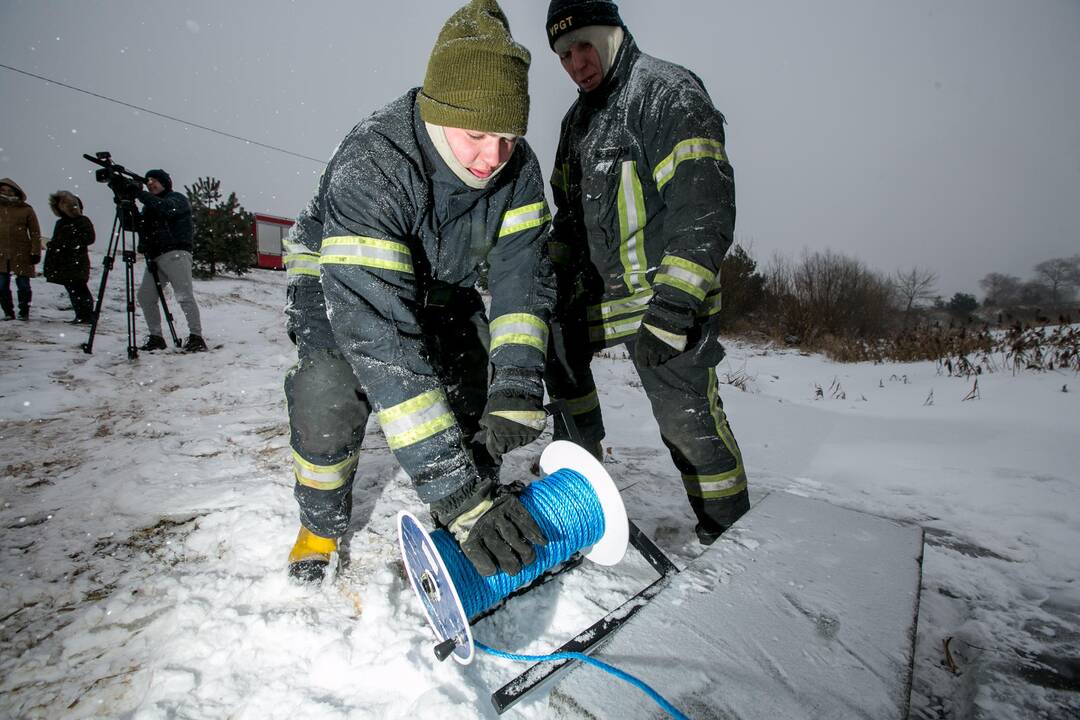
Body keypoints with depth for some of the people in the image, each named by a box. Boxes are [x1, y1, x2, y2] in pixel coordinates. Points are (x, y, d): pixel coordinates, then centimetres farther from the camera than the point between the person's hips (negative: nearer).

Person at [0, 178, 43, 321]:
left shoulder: (26, 209, 0)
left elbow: (35, 233, 1)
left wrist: (35, 252, -5)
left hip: (21, 254, -3)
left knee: (23, 285, 2)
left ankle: (24, 312, 11)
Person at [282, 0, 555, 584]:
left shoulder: (516, 167, -21)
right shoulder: (369, 168, -39)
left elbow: (521, 278, -23)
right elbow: (378, 334, -47)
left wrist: (516, 393, -40)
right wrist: (459, 492, -51)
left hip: (443, 288, 4)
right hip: (339, 283, -4)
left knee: (468, 400, -14)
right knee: (330, 392, -28)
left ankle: (461, 515, 14)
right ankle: (322, 522, 3)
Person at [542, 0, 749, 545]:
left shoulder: (670, 94, -12)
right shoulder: (578, 120, 15)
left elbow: (704, 203, -23)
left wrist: (673, 305, -31)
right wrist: (554, 277, 19)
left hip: (669, 294, -9)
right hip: (603, 286, 9)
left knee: (686, 417, -12)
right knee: (560, 351, 20)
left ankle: (729, 530, 8)